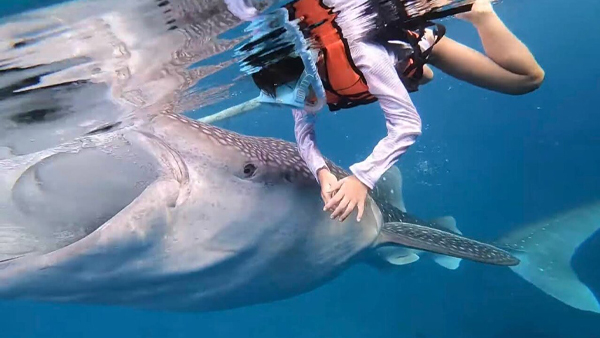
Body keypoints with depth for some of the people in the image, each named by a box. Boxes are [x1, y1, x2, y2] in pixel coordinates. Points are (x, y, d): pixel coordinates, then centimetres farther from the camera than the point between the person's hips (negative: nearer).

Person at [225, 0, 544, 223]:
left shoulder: (360, 52, -48)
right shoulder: (295, 80, -29)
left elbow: (407, 125, -48)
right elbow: (304, 132, -20)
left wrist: (362, 177, -56)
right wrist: (322, 172, -40)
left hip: (413, 44, -5)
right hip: (397, 74, 6)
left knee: (526, 78, 1)